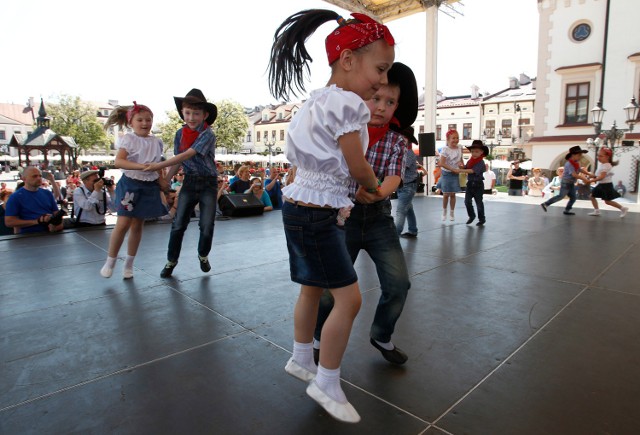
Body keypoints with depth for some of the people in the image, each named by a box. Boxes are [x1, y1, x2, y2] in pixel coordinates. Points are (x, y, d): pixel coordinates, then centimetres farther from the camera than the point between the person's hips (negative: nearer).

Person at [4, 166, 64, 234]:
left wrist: (57, 224, -8)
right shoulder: (15, 197, 3)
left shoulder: (47, 193, 15)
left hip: (50, 233, 5)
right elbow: (8, 222, -3)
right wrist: (37, 221, -11)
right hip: (28, 235, -4)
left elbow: (57, 214, 15)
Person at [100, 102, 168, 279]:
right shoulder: (128, 139, -7)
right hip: (130, 184, -4)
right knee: (123, 223, -9)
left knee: (138, 225, 9)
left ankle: (129, 264, 22)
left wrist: (161, 181, 3)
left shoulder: (157, 142, 7)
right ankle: (110, 261, 10)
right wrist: (141, 166, -32)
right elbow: (118, 161, -20)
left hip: (149, 187, 4)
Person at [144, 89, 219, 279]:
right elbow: (178, 161, 9)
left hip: (208, 183, -4)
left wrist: (158, 165, -25)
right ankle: (171, 260, 21)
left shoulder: (207, 135, -15)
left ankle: (203, 255, 26)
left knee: (207, 226, -2)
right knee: (178, 224, 3)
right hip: (189, 182, 4)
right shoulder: (180, 134, 2)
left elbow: (187, 155, -24)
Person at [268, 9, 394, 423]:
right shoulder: (348, 104, -15)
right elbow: (358, 168, -13)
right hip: (317, 214, -10)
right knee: (349, 296, -3)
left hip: (304, 207, 10)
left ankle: (302, 359, 38)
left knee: (313, 288, 20)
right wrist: (377, 188, 8)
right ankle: (327, 383, 13)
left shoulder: (318, 101, 14)